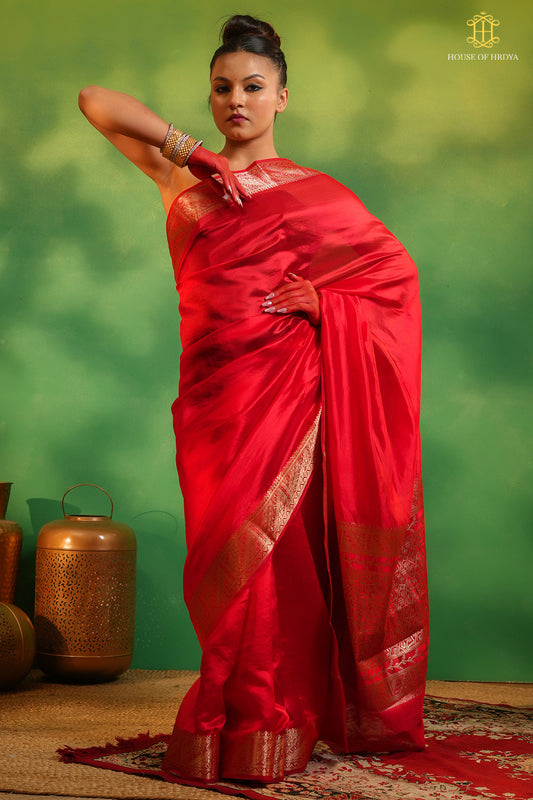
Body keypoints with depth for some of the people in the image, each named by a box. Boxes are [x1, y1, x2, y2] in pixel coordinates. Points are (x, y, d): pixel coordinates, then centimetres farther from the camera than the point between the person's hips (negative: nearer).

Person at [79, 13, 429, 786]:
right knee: (228, 550, 2)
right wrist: (186, 146, -1)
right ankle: (235, 718, 11)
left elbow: (395, 267, 9)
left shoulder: (312, 192, 8)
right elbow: (95, 101, 8)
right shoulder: (183, 174, 11)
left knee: (274, 547, -4)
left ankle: (269, 733, 5)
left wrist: (323, 301, -6)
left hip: (288, 383, -2)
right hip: (213, 384, 2)